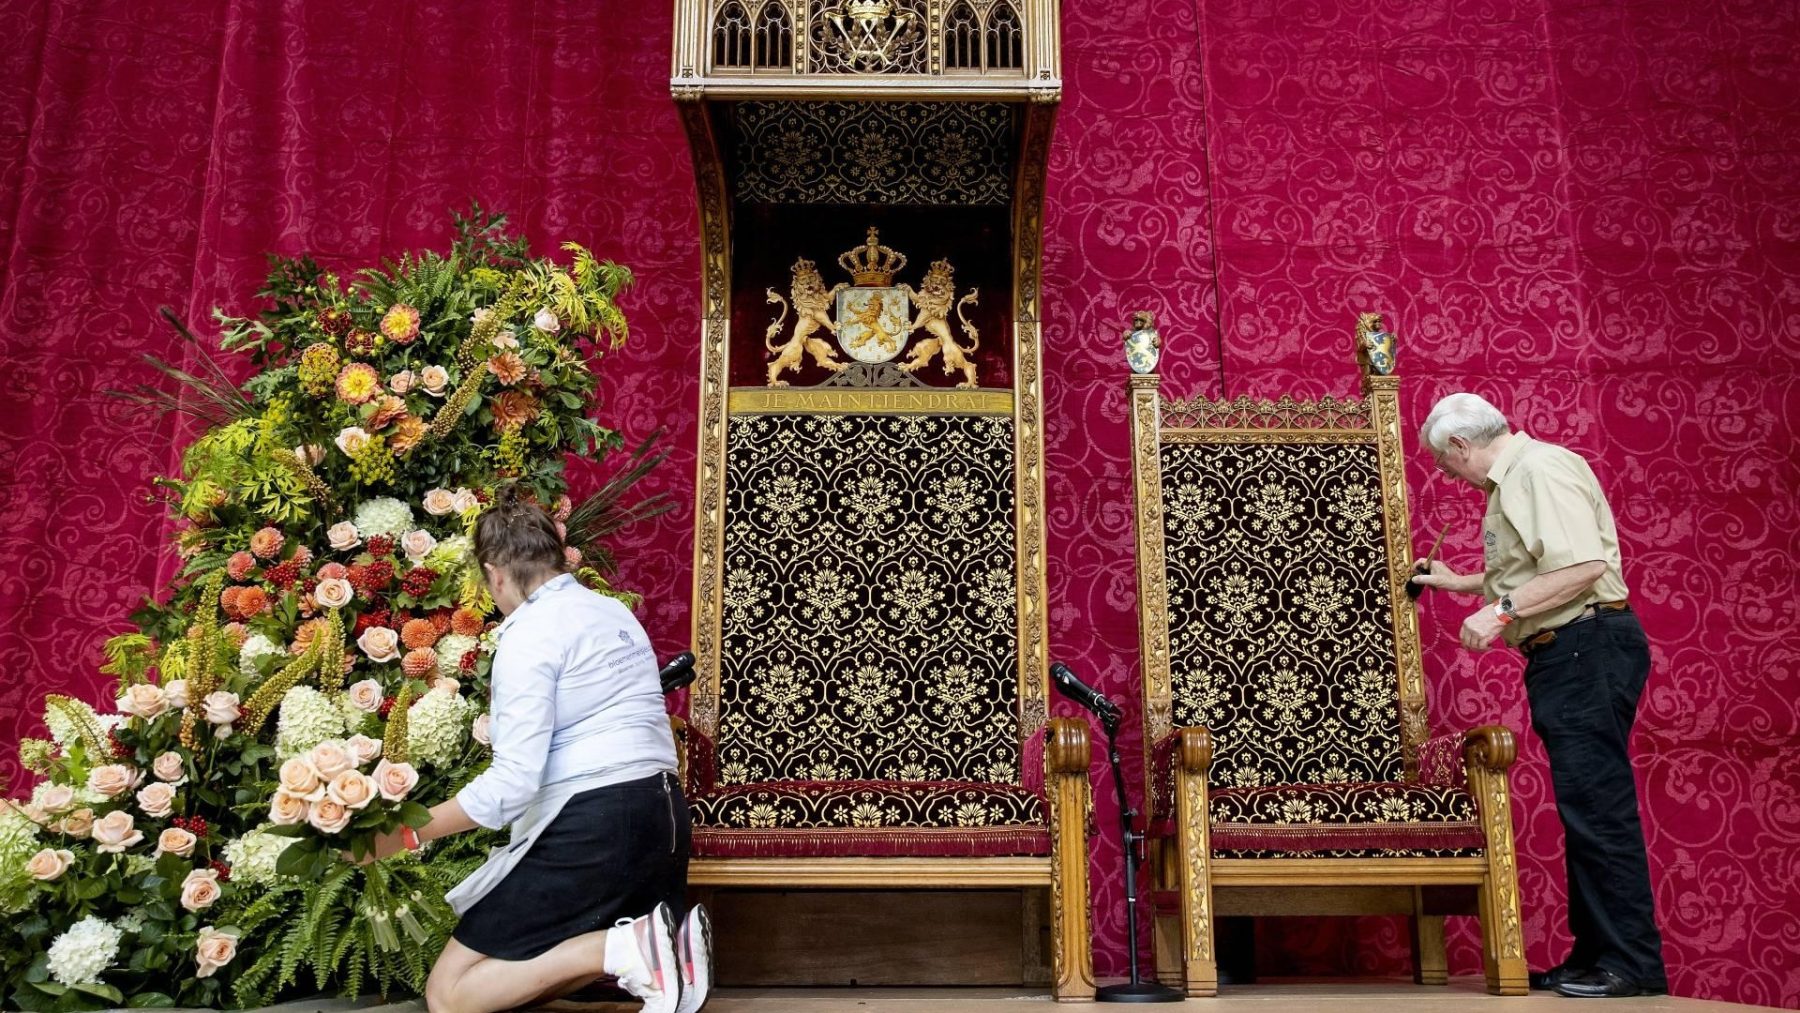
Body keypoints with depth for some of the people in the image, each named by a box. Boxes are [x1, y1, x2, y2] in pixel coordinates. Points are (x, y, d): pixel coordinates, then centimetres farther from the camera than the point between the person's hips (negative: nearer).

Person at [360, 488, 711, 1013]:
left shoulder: (528, 632, -9)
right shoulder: (616, 610, 16)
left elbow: (512, 784, -16)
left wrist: (402, 834, -7)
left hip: (592, 825, -9)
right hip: (665, 814, 9)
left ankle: (628, 948, -15)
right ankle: (664, 945, -2)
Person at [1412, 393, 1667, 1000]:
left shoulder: (1541, 467, -12)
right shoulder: (1513, 479, 20)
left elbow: (1584, 564, -23)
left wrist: (1503, 610, -21)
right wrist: (1459, 582, 37)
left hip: (1587, 647, -11)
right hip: (1562, 655, 11)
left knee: (1596, 803, -10)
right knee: (1584, 808, 10)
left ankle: (1633, 963, -5)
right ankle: (1594, 955, 16)